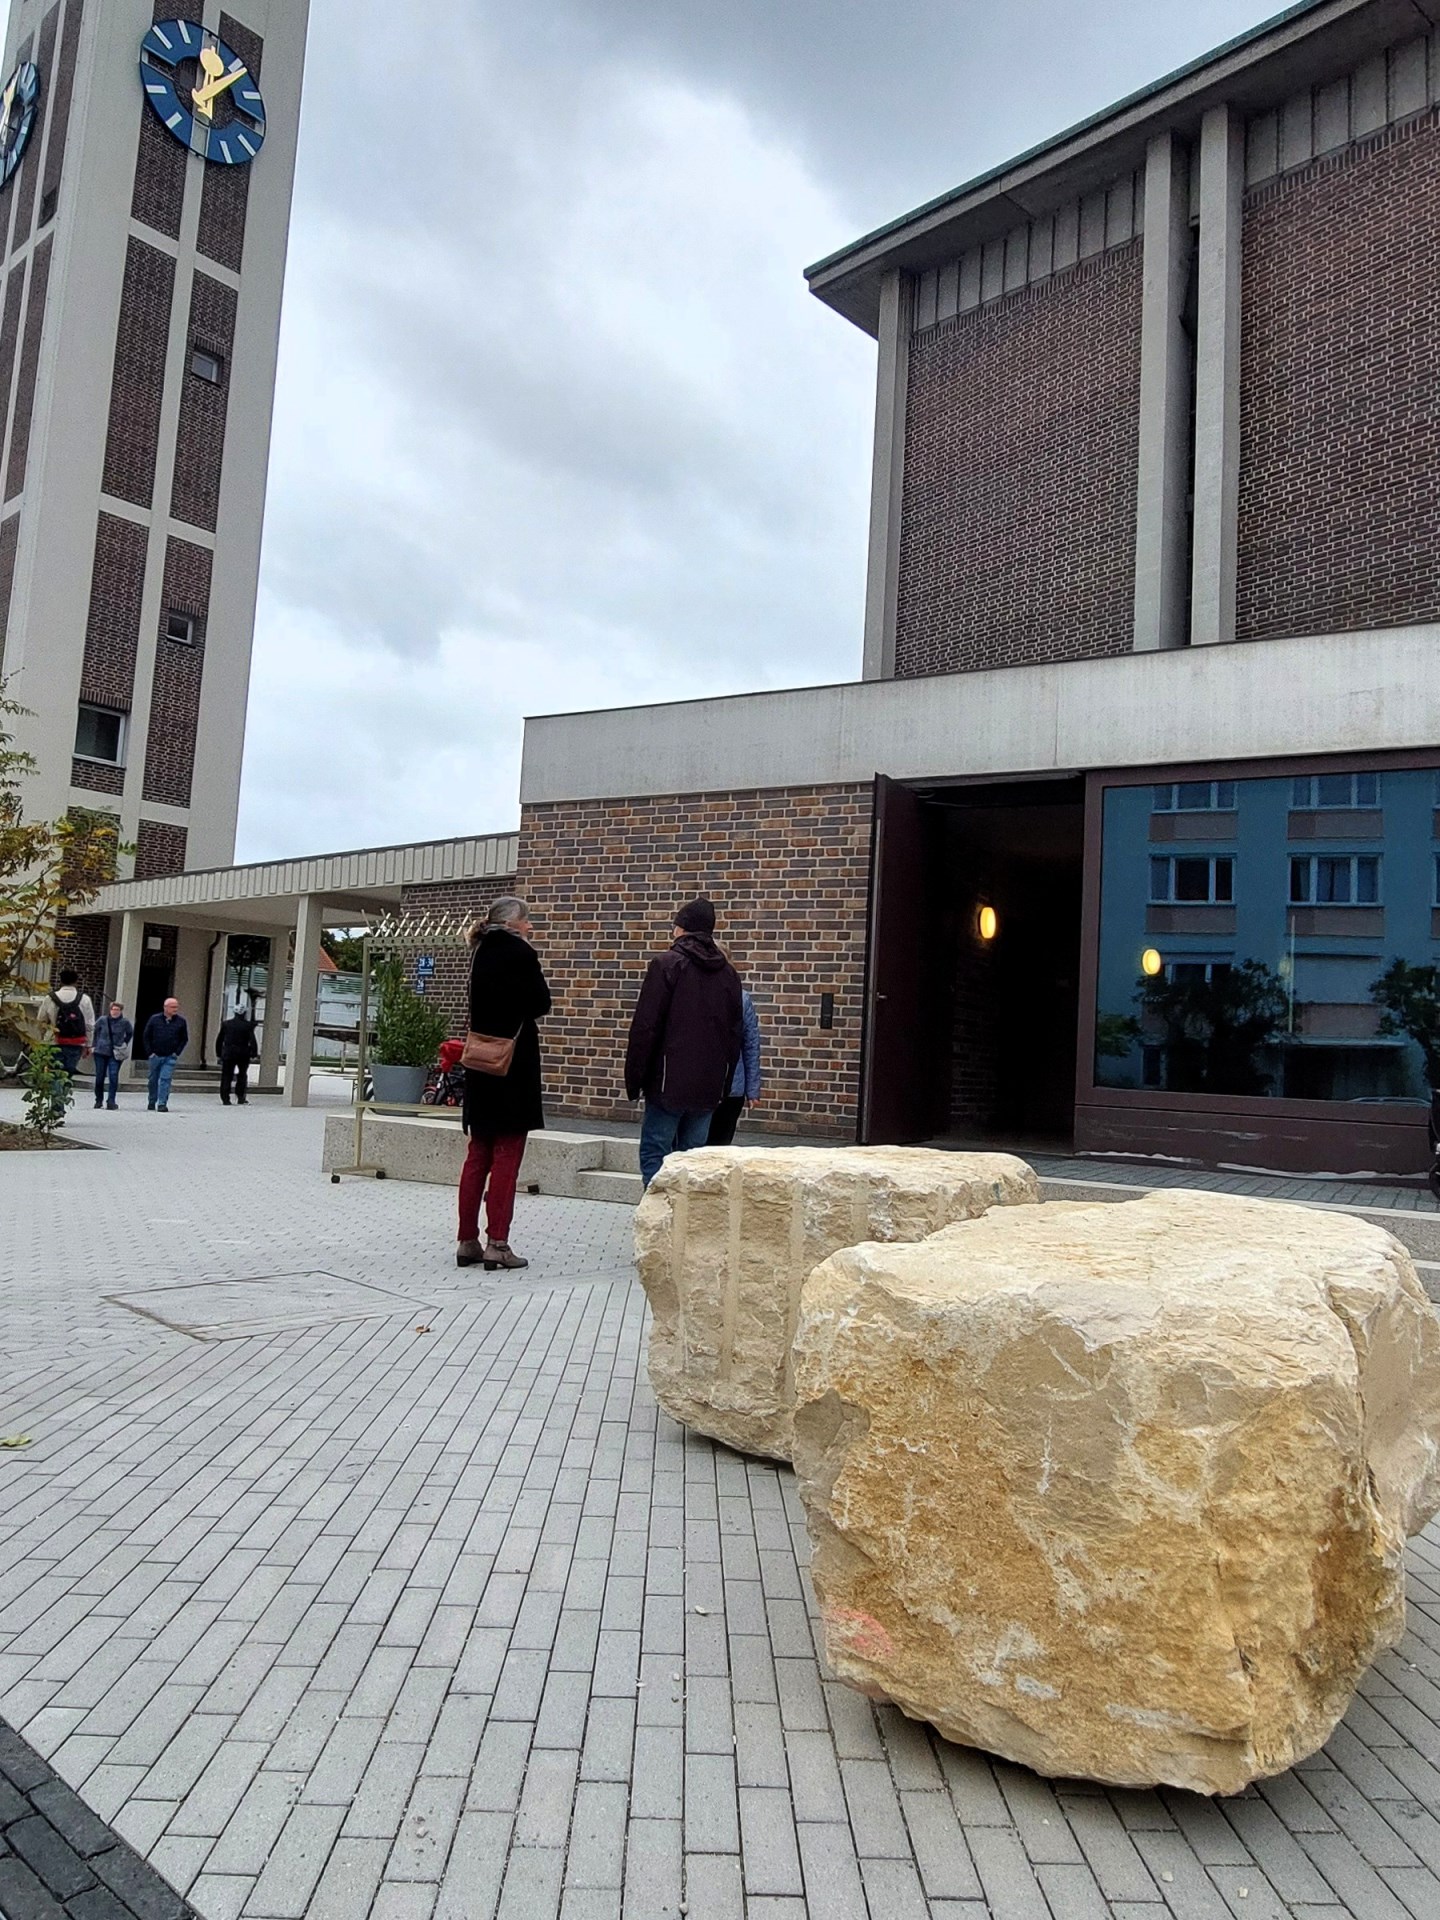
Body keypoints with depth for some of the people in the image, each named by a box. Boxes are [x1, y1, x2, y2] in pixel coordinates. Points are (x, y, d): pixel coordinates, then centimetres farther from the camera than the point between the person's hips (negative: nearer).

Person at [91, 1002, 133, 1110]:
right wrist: (93, 1046, 10)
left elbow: (130, 1033, 15)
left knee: (114, 1077, -11)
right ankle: (99, 1100, 22)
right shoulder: (102, 1020, -1)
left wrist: (124, 1044, 8)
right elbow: (95, 1032, 12)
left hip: (115, 1054, -1)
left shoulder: (125, 1022, -3)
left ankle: (111, 1101, -6)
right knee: (99, 1077, 7)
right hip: (101, 1052, 1)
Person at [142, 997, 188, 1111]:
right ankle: (152, 1102, 26)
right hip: (155, 1056, 1)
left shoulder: (181, 1021, 1)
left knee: (165, 1079, -11)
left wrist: (177, 1052, -1)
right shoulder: (154, 1019, 0)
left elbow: (184, 1039, 9)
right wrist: (150, 1052, -2)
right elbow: (146, 1036, 5)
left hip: (170, 1057, -1)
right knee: (153, 1080, 11)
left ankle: (162, 1104, -11)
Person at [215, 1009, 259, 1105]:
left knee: (226, 1077, 5)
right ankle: (240, 1098, 10)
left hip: (228, 1054, 1)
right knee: (242, 1076, 12)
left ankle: (225, 1099, 1)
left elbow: (219, 1040, 7)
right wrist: (254, 1054, -6)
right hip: (243, 1055, -1)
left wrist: (218, 1054, 13)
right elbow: (252, 1041, -10)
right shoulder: (248, 1025, -6)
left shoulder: (226, 1024, 3)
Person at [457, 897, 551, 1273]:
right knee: (506, 1157, -2)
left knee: (478, 1156, 12)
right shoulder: (519, 953, -10)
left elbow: (486, 1002, 13)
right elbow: (541, 1004, -8)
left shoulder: (481, 953, 11)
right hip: (514, 1065, -7)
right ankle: (497, 1244, -1)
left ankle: (467, 1241, 16)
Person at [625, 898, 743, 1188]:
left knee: (654, 1153, 1)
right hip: (709, 1087, 5)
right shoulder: (728, 973, 11)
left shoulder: (666, 965, -7)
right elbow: (735, 1034, 14)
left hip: (669, 1083, -5)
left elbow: (645, 1027, -10)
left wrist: (633, 1079, -4)